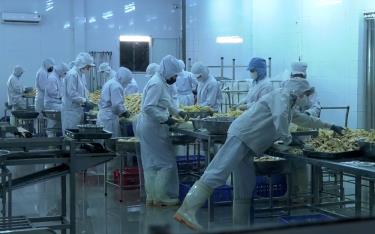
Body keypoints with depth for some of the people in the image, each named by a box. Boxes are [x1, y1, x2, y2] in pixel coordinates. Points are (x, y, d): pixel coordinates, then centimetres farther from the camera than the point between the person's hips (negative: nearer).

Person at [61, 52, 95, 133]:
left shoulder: (81, 74, 14)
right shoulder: (72, 74, -16)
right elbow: (72, 93, -21)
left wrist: (87, 101, 6)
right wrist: (85, 102, -22)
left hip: (78, 109, 9)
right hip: (71, 110, -9)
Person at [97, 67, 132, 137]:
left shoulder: (109, 83, 16)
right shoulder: (116, 86, -15)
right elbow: (117, 104, -21)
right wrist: (125, 112, -5)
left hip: (102, 115, 10)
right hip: (109, 118, -10)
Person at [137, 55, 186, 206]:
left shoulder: (161, 82, 15)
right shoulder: (157, 84, -17)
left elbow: (166, 104, 29)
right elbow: (148, 108, -25)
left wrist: (177, 112, 19)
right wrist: (165, 119, -22)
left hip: (149, 128, 10)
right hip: (154, 129, -10)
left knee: (152, 163, 14)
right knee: (166, 162, -4)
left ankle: (151, 196, 20)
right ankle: (160, 197, 2)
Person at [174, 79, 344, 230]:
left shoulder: (290, 107, 30)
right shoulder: (282, 95, -1)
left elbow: (304, 119, 44)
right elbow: (280, 117, -19)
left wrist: (329, 126, 49)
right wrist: (288, 139, -8)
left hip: (247, 146, 11)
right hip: (241, 135, -11)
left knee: (245, 190, 9)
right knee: (217, 173, -23)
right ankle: (186, 211, -32)